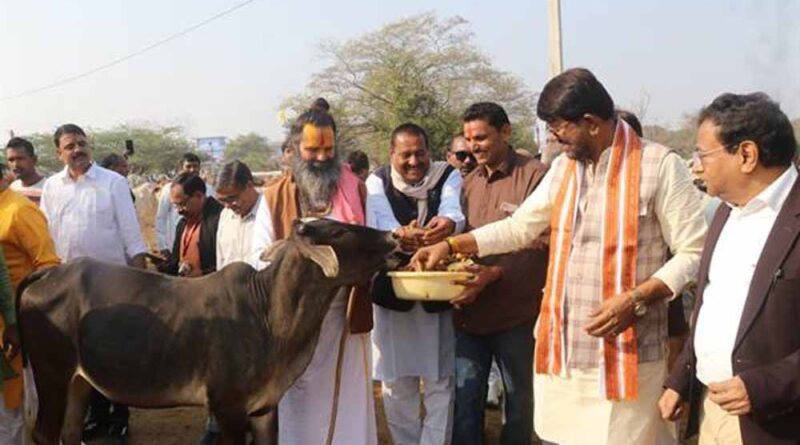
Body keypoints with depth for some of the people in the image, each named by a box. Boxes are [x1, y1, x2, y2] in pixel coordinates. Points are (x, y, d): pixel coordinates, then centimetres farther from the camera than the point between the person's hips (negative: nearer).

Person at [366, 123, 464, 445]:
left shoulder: (448, 176, -2)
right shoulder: (377, 182, -2)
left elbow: (453, 210, -22)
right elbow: (379, 220, -21)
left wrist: (448, 223, -48)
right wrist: (399, 234, -45)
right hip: (392, 292, 1)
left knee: (441, 381, 5)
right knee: (396, 382, 10)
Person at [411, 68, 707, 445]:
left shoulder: (659, 165, -10)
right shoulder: (562, 169, 11)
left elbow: (695, 252, -10)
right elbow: (518, 227, 18)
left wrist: (636, 300, -20)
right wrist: (450, 245, 11)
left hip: (624, 354, -6)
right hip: (561, 350, 6)